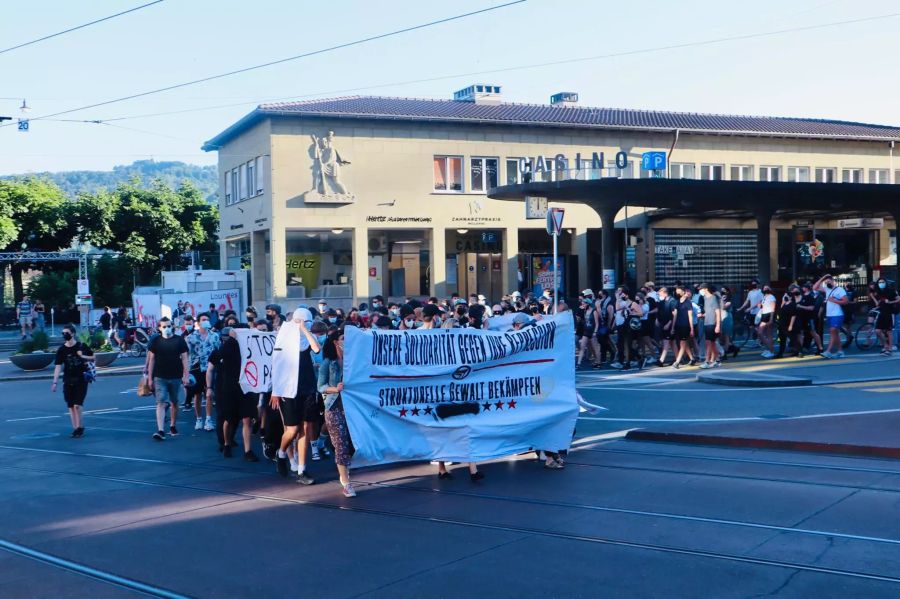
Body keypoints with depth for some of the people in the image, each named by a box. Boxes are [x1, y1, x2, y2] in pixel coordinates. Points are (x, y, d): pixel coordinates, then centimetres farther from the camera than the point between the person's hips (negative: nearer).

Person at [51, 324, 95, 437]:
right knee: (71, 406, 5)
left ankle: (79, 426, 3)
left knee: (77, 405, -10)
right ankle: (76, 428, 14)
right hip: (68, 380, 3)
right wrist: (55, 382, -10)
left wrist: (83, 357, -13)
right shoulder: (61, 350, 1)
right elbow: (58, 366, -2)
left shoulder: (81, 346, -2)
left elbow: (93, 358, 7)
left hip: (81, 379, -2)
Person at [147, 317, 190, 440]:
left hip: (176, 377, 1)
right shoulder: (155, 341, 2)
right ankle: (160, 430, -17)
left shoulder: (179, 340, 0)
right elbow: (151, 359, 4)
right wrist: (150, 378, 2)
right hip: (160, 378, -1)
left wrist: (186, 375, -5)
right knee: (161, 403, -10)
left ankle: (172, 426, 28)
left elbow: (184, 358, 1)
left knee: (174, 403, 12)